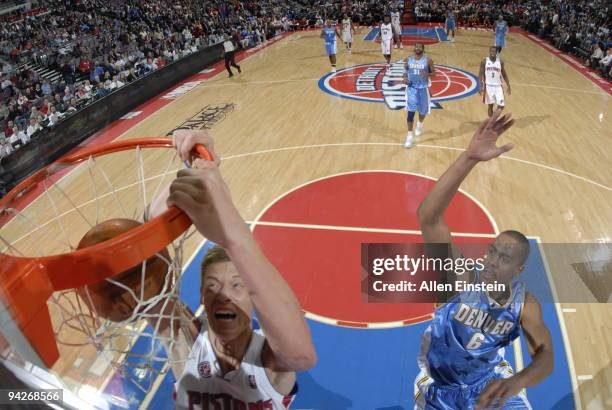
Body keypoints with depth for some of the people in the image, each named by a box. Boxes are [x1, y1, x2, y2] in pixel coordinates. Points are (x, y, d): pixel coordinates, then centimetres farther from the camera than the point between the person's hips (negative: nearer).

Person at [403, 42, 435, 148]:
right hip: (411, 87, 0)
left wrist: (427, 74, -25)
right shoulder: (409, 59, -2)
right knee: (411, 111, -9)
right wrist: (405, 78, -10)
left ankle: (420, 124, 49)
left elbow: (434, 73, -3)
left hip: (423, 88, 0)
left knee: (423, 110, 14)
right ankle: (410, 135, -3)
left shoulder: (428, 60, -9)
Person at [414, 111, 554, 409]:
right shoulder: (461, 278, -29)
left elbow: (545, 356, -18)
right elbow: (428, 217, -44)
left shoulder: (526, 304, -15)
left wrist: (518, 381, -43)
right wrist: (469, 158, -54)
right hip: (440, 385, -3)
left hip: (489, 380, 3)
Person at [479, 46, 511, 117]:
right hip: (488, 86, -1)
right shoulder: (484, 61, -3)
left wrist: (508, 86, 4)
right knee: (490, 106, 6)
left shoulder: (500, 62, 1)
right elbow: (480, 74, -3)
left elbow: (504, 75, 8)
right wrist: (481, 87, -13)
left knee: (501, 106, -8)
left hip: (498, 86, 1)